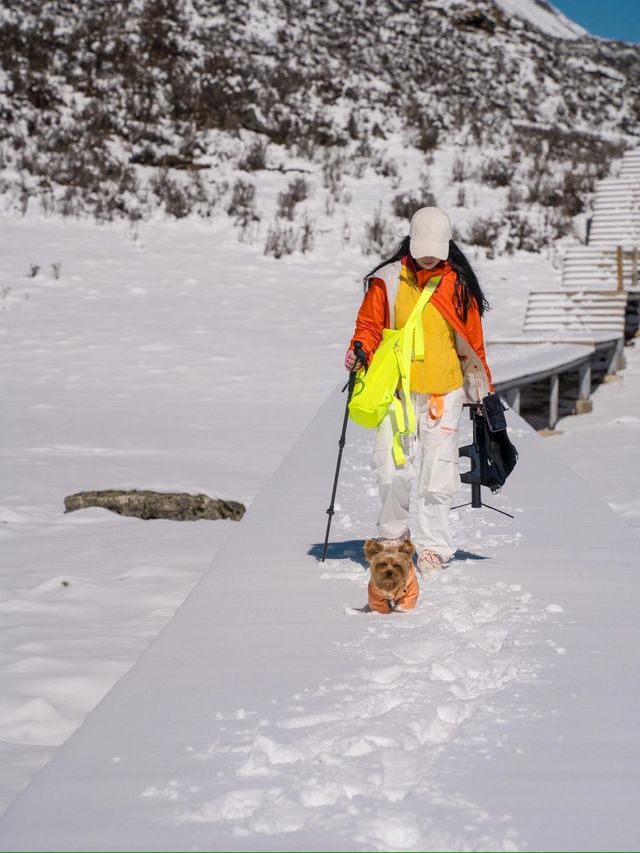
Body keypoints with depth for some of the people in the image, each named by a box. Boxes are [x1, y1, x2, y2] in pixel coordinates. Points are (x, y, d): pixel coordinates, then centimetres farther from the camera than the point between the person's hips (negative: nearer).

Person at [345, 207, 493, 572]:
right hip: (397, 390, 0)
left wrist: (483, 391, 13)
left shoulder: (457, 283, 5)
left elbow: (472, 340, 11)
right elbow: (370, 325, 9)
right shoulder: (388, 279, 4)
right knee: (392, 466, -3)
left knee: (438, 468, -3)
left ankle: (434, 546, 6)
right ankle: (394, 534, 19)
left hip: (444, 391, 0)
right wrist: (360, 350, -12)